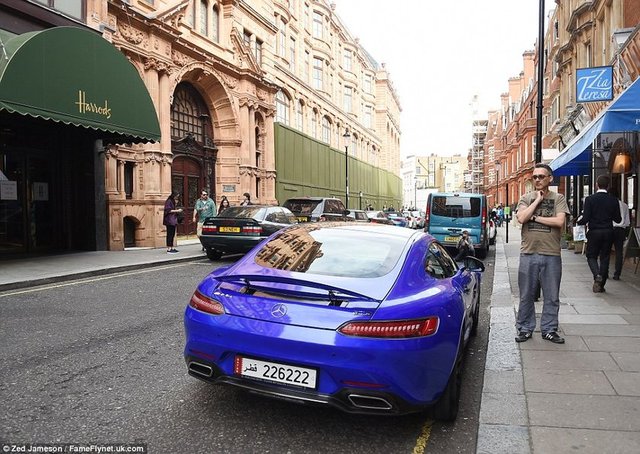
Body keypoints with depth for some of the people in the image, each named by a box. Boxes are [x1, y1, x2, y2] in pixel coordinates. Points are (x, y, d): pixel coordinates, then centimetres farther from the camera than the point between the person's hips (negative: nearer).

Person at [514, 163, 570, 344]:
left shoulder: (558, 198, 4)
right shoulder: (526, 198, 8)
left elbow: (559, 221, -11)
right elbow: (521, 218, -11)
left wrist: (535, 217, -9)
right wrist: (538, 200, -6)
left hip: (551, 254, 0)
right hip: (528, 253, 1)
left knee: (551, 297, 8)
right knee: (526, 295, 8)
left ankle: (549, 329, 20)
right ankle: (525, 329, 19)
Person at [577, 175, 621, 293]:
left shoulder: (590, 199, -9)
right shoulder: (614, 200, -1)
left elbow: (586, 218, -12)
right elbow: (618, 219, 2)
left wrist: (579, 221, 9)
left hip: (594, 231, -2)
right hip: (608, 232, 2)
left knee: (591, 256, 10)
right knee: (605, 258, 10)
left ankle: (597, 275, -17)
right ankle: (601, 285, 14)